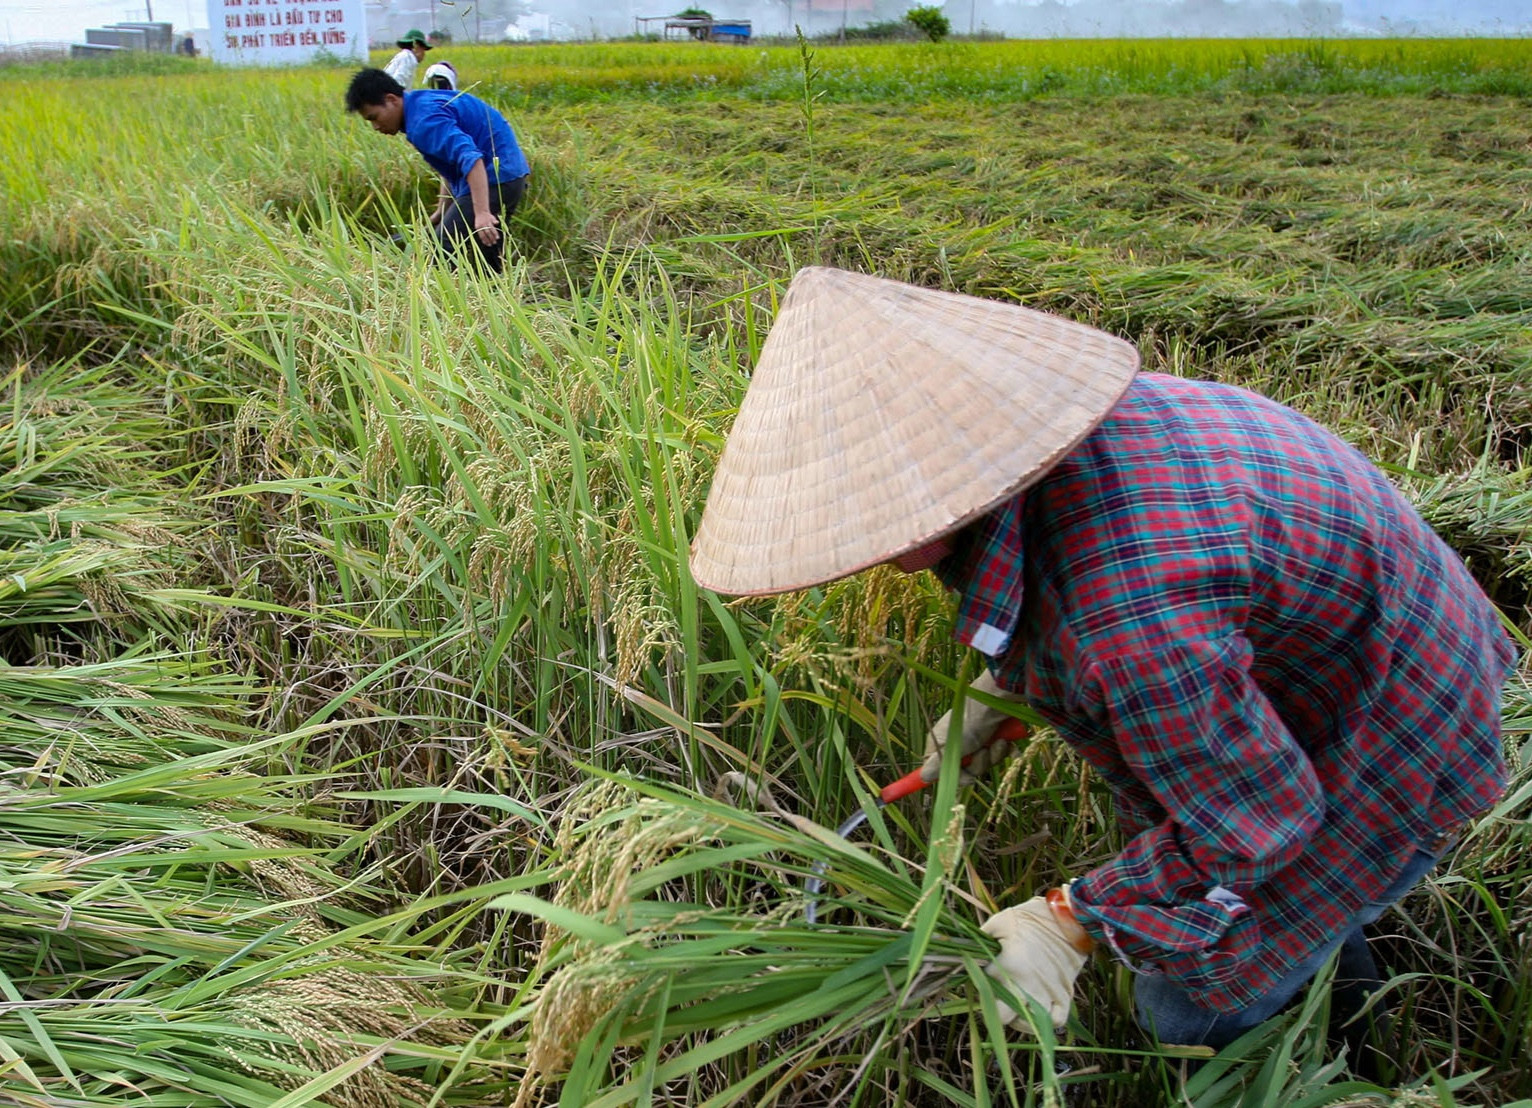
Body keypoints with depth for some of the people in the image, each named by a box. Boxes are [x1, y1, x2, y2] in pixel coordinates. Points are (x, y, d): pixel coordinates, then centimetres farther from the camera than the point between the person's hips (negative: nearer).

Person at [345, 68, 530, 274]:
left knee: (443, 252, -12)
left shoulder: (425, 120, -18)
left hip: (493, 179, -11)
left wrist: (481, 212, -40)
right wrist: (441, 214, 20)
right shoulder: (423, 102, 15)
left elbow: (471, 158, -31)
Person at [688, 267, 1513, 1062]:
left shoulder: (1128, 631, -42)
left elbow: (1247, 830, -26)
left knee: (1189, 1009, 7)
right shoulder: (1023, 425, -14)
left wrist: (1072, 923, -16)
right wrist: (995, 692, 8)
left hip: (1383, 752, -8)